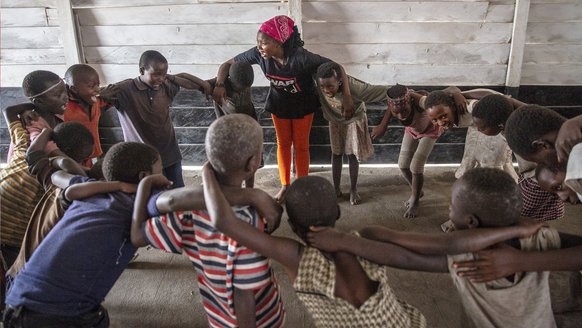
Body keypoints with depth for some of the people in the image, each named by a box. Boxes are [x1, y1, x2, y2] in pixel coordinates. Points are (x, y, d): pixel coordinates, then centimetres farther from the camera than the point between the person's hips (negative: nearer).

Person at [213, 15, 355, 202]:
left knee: (301, 146, 8)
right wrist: (219, 85, -33)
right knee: (283, 144, 15)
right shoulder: (258, 54, -26)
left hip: (303, 106, -3)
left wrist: (347, 97, -42)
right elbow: (228, 64, -14)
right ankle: (285, 185, 32)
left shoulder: (301, 57, -37)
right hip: (279, 105, 3)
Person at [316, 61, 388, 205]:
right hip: (335, 120, 3)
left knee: (352, 154, 5)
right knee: (336, 153, 10)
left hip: (354, 120, -2)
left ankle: (353, 190, 20)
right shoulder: (320, 88, -34)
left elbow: (378, 90, -39)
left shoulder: (353, 86, -43)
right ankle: (336, 188, 23)